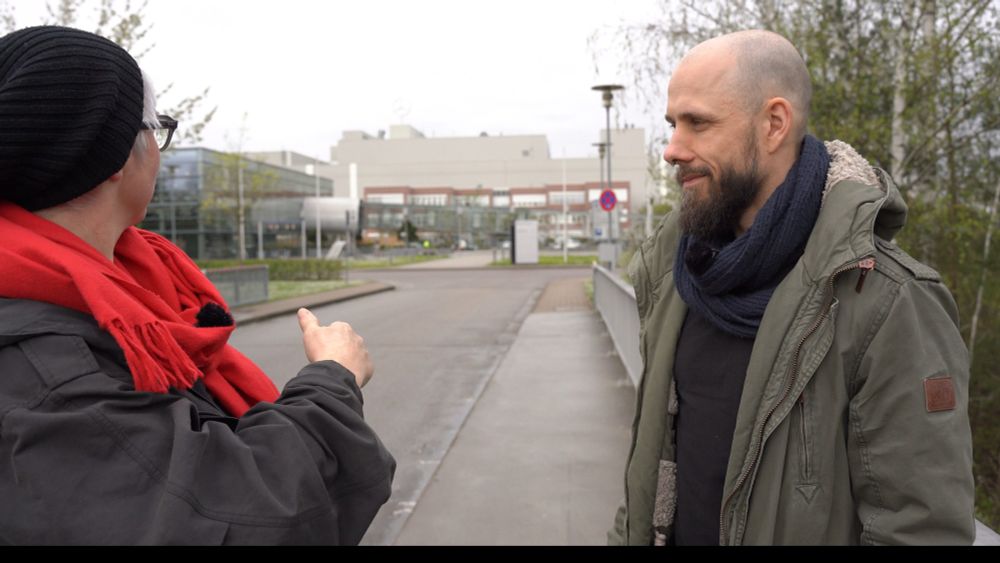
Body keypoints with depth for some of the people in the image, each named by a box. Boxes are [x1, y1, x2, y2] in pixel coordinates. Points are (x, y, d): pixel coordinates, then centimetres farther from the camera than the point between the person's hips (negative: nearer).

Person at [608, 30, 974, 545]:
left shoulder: (890, 307, -24)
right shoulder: (677, 271, -5)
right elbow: (654, 441, 5)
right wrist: (628, 534, 6)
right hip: (670, 532, 5)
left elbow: (924, 527, -21)